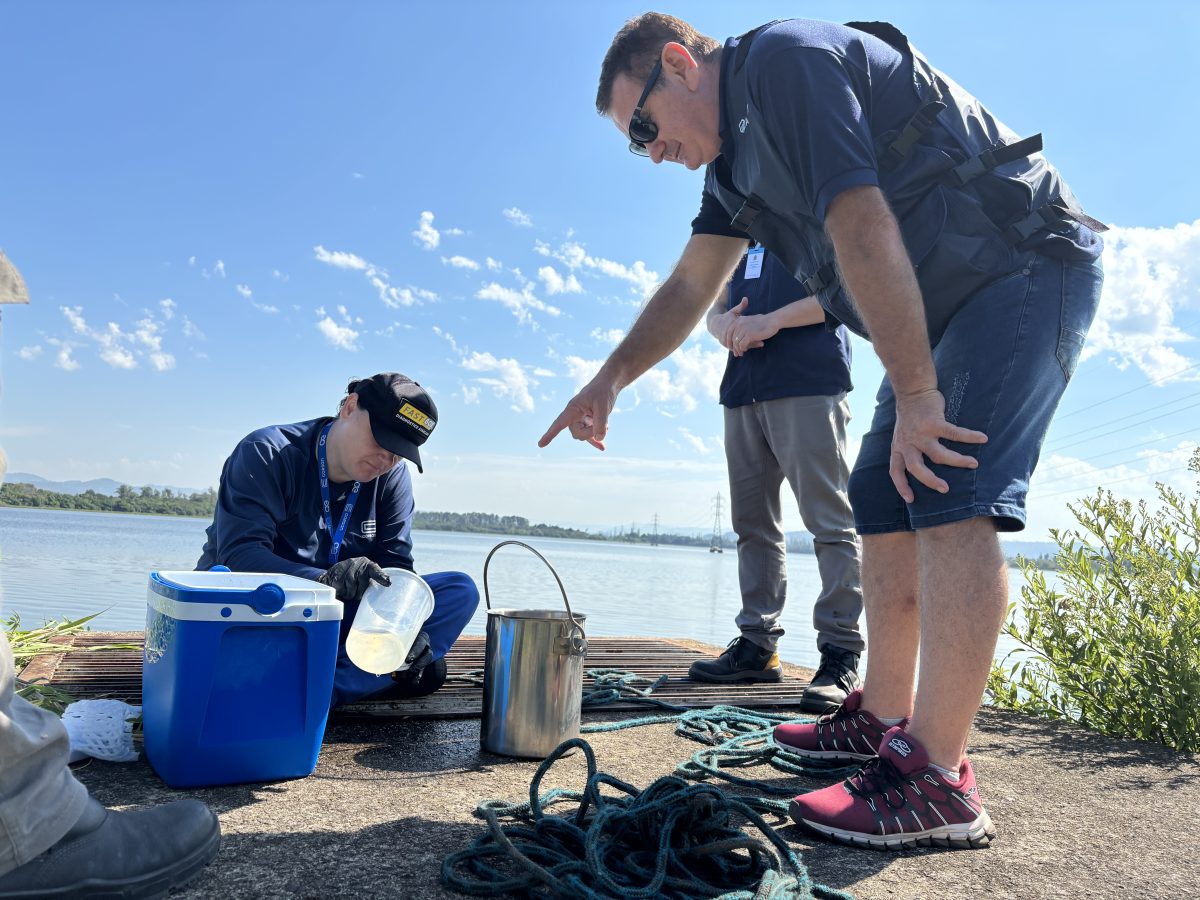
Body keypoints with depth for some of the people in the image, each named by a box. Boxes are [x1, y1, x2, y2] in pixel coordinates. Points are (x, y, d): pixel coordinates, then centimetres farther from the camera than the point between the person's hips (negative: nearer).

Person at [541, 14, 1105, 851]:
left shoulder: (785, 58, -16)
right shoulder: (737, 151, 14)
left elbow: (863, 231, -25)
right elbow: (690, 287, 13)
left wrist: (915, 395, -26)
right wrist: (610, 377, 2)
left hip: (1026, 268, -9)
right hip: (951, 309, 10)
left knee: (950, 500, -21)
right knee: (884, 502, 6)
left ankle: (937, 782, -18)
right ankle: (884, 719, 16)